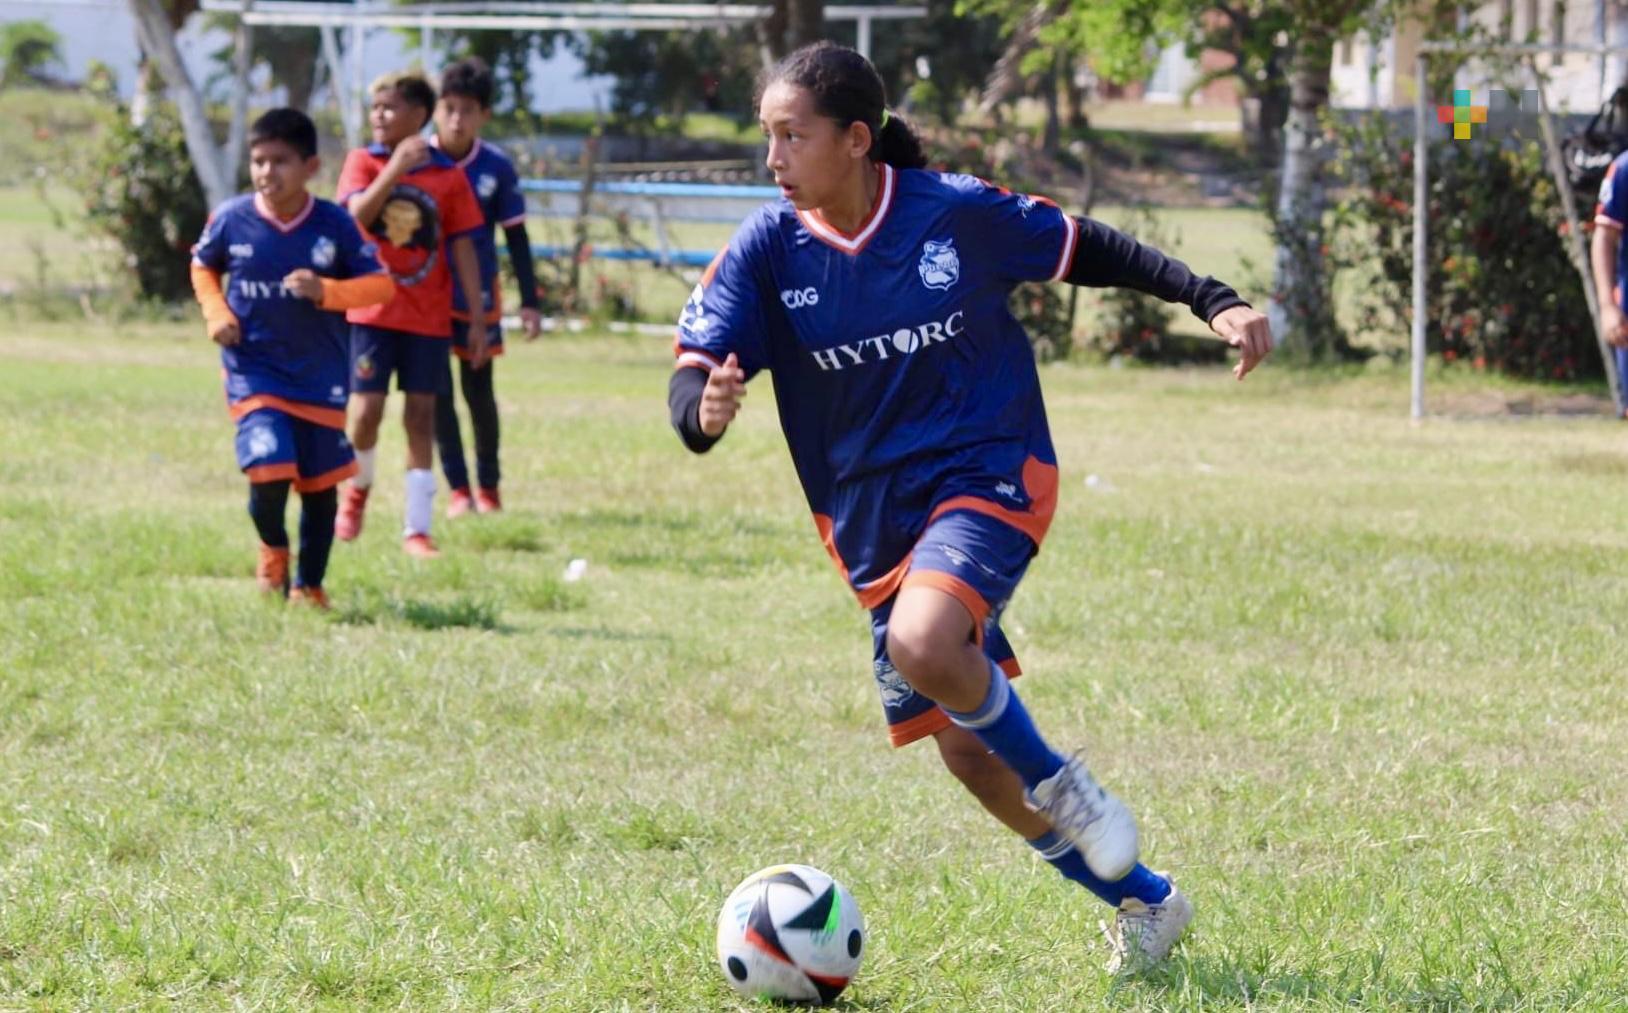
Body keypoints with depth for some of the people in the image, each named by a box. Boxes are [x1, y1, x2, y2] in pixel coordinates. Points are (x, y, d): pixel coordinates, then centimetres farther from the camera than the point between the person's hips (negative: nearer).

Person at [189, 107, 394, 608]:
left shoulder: (334, 224, -9)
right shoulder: (232, 219, -7)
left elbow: (381, 284, -7)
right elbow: (202, 267, 13)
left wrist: (327, 291, -24)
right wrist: (217, 314, -5)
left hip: (321, 375, 1)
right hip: (254, 372, -1)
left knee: (320, 483, 9)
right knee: (268, 472, -18)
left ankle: (309, 584, 28)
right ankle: (273, 548, 14)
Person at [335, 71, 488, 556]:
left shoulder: (448, 176, 1)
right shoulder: (364, 162, -1)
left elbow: (463, 248, 4)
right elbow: (357, 215, -19)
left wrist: (477, 318, 1)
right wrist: (395, 167, -31)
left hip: (428, 317, 1)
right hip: (372, 311, -1)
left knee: (421, 416, 0)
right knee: (366, 411, -7)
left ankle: (417, 528, 4)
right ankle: (357, 490, 22)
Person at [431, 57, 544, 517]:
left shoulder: (497, 168, -8)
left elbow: (516, 237, 0)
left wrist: (529, 301, -2)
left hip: (479, 297, 0)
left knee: (478, 390, 7)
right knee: (437, 392, -1)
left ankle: (488, 487, 21)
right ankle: (458, 490, 7)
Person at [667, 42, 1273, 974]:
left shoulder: (956, 213, -13)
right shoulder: (767, 250, -8)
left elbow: (1087, 249, 2)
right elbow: (692, 374, -15)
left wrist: (1215, 301, -3)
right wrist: (704, 410, -40)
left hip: (990, 476, -4)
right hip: (873, 522, 4)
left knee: (922, 645, -33)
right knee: (967, 751, 7)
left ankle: (1060, 784, -5)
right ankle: (1143, 901, 27)